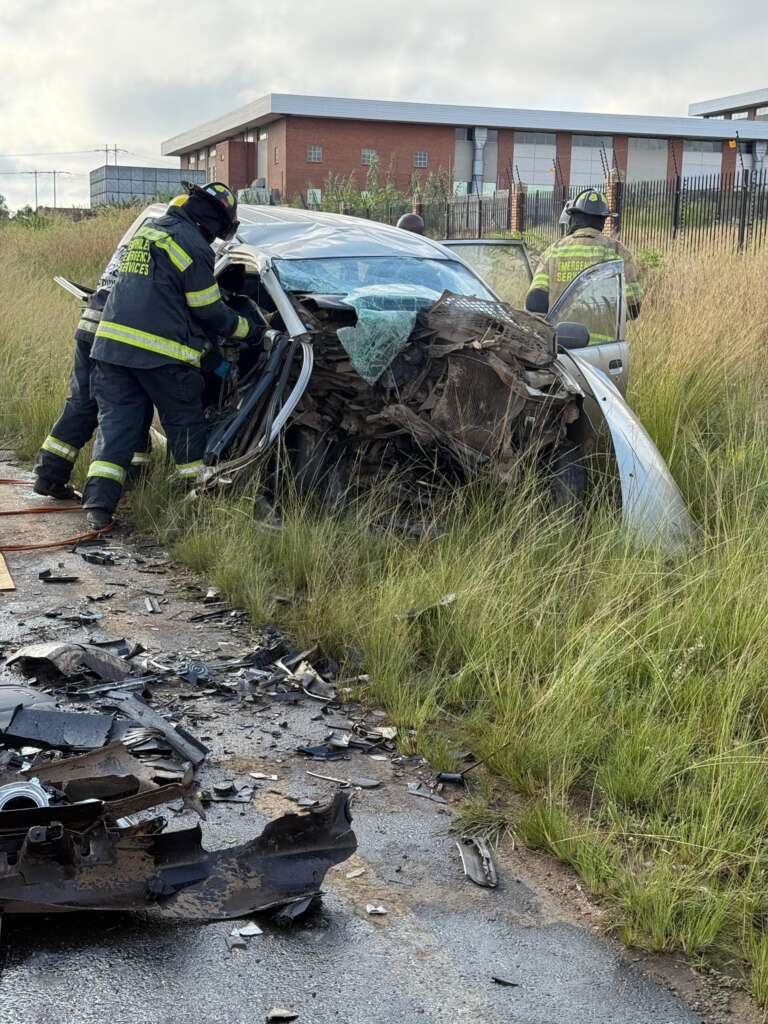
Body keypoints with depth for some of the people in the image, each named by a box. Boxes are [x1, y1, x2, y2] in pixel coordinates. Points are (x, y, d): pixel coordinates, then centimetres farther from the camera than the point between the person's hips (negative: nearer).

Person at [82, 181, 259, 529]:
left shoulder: (148, 230, 19)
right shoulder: (194, 246, -8)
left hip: (111, 341, 7)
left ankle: (99, 502, -7)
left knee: (116, 419, 6)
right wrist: (249, 329, 11)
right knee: (184, 422, 11)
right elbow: (208, 312, -5)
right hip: (160, 353, -7)